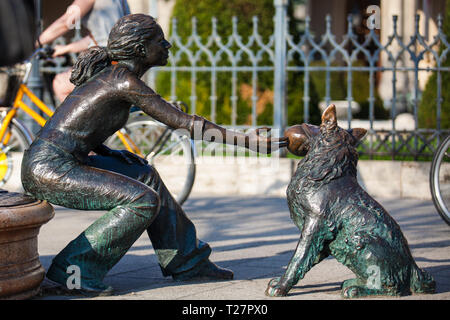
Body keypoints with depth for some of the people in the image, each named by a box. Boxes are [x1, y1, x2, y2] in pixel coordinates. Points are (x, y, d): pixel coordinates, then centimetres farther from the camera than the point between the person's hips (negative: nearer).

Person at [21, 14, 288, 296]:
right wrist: (246, 140, -10)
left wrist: (108, 153, 8)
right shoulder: (125, 81, -14)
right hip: (50, 169, -10)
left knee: (144, 176, 17)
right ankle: (74, 269, -7)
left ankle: (185, 261, 25)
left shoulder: (110, 72, 14)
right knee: (143, 201, -13)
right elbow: (185, 122, -13)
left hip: (59, 162, 10)